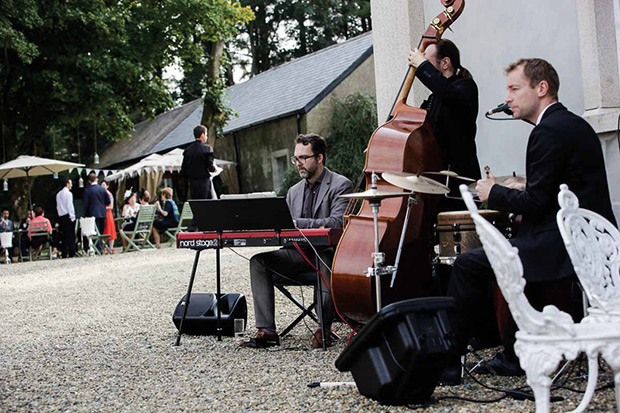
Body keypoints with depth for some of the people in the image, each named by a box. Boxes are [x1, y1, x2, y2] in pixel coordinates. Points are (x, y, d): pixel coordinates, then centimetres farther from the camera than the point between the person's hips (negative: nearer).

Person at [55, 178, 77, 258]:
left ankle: (64, 254, 6)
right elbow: (70, 206, -13)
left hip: (61, 216, 7)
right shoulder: (68, 193, -8)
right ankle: (71, 254, -9)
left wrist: (60, 216, 17)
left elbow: (57, 206, 14)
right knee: (71, 236, -6)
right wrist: (72, 216, -10)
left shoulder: (58, 194, 14)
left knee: (63, 236, 7)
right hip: (68, 216, -7)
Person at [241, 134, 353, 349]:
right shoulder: (294, 191, 20)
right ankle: (266, 331, -22)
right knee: (258, 261, -17)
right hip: (299, 253, 6)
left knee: (325, 260, -41)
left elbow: (337, 223, -16)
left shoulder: (341, 185, -1)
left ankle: (324, 329, -30)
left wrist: (297, 223, -24)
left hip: (327, 252, -6)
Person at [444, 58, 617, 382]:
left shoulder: (548, 131, -16)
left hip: (563, 244, -11)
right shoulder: (575, 124, 16)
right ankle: (515, 357, 31)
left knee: (468, 265, -8)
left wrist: (494, 193, -4)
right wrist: (525, 189, 17)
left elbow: (535, 203, -18)